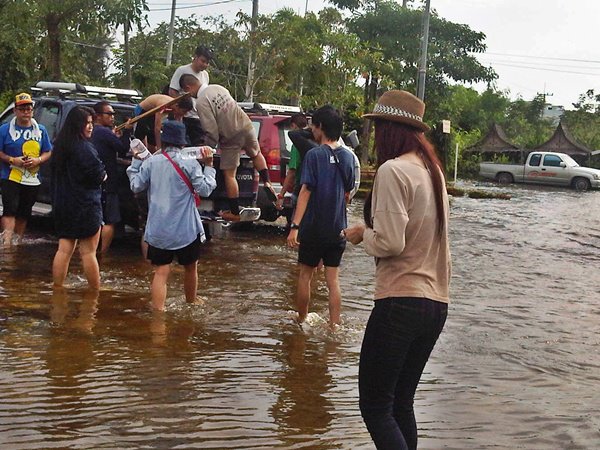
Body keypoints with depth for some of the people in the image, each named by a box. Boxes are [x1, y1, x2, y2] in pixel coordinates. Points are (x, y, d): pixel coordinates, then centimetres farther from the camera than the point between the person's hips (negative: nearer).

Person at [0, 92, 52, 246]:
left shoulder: (41, 130, 8)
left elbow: (48, 152, 11)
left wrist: (38, 160, -9)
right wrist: (12, 160, -17)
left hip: (32, 180, 4)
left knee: (24, 214, 12)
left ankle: (17, 243, 25)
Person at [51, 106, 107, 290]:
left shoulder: (60, 145, 9)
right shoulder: (84, 147, -18)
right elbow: (97, 174, -20)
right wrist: (103, 175, 3)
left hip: (62, 205, 8)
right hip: (85, 206, -8)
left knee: (64, 249, 12)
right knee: (88, 253, -1)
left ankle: (57, 289, 14)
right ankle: (96, 292, 7)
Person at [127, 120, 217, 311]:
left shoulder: (151, 162, -3)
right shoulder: (190, 164, -9)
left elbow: (136, 186, 2)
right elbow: (205, 189, -8)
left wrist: (135, 162, 12)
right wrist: (209, 165, 0)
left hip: (158, 230, 1)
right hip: (186, 229, -1)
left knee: (161, 272, 0)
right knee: (190, 267, 21)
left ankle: (158, 310, -14)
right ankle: (191, 304, 39)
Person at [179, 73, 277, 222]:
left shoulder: (201, 102, -17)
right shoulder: (218, 88, 6)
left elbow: (212, 130, -19)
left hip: (231, 137, -6)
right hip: (246, 127, 7)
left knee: (229, 175, 6)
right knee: (256, 154, 34)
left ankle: (234, 212, 11)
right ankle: (266, 183, 15)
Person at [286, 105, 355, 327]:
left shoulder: (314, 155, -12)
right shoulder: (348, 157, 4)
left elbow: (306, 191, -17)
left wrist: (295, 226, -19)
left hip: (313, 227, -4)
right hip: (337, 229, 4)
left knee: (305, 275, 12)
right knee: (333, 280, 8)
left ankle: (301, 320, 22)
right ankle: (333, 325, 8)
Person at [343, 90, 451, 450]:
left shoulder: (393, 170, -13)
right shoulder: (433, 170, 13)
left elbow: (389, 243, -18)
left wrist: (362, 233, 0)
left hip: (401, 300, -8)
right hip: (437, 302, 8)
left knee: (375, 405, 0)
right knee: (401, 403, 16)